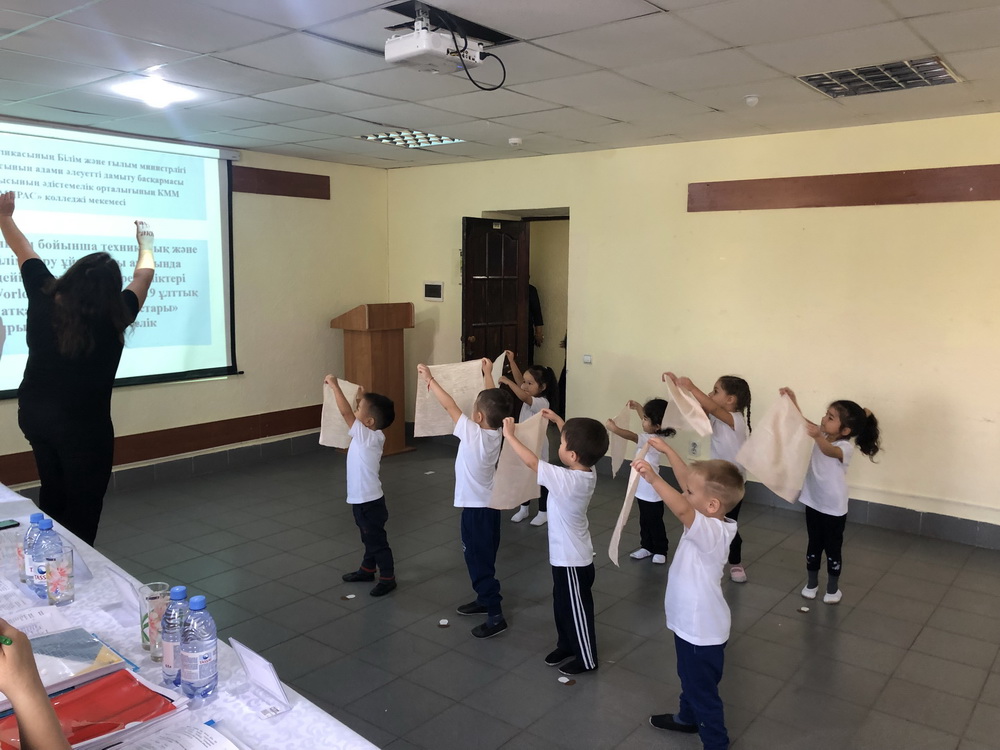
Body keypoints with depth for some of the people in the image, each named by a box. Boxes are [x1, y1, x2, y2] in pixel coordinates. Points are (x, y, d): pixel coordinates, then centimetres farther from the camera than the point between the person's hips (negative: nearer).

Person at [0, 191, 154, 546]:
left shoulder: (44, 298, -8)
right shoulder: (113, 318, -17)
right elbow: (144, 277, -1)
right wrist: (145, 244, 17)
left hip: (34, 413, 6)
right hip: (83, 423, -6)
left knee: (52, 496, 22)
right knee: (83, 507, 6)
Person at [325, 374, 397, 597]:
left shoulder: (366, 436, -25)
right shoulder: (373, 436, 0)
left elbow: (345, 412, -30)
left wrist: (334, 385, -24)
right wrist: (363, 401, 11)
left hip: (369, 502, -10)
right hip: (363, 499, 10)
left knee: (377, 541, 4)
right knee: (369, 538, 25)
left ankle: (388, 578, 16)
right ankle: (367, 569, 41)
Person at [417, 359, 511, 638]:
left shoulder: (473, 433, -24)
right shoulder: (496, 431, -5)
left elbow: (449, 405, -19)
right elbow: (491, 402, 10)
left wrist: (429, 379, -10)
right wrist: (488, 373, 21)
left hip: (476, 508, -8)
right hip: (491, 505, 8)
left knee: (478, 561, -2)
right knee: (484, 558, 21)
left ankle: (495, 615, 0)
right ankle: (485, 599, 35)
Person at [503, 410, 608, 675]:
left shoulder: (566, 480, -33)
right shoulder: (588, 472, -9)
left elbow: (531, 461, -28)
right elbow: (578, 442, 11)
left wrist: (509, 434, -17)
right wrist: (559, 422, 12)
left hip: (572, 560, -9)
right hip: (569, 555, 9)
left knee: (577, 610, 11)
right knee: (562, 604, 26)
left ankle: (587, 660, 29)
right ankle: (566, 645, 45)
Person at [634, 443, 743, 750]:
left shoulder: (711, 532, -32)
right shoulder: (710, 521, -6)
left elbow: (682, 508, -52)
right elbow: (688, 480, 2)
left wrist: (653, 478, -55)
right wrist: (667, 451, 0)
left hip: (701, 630, -10)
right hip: (691, 622, 10)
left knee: (704, 691, 10)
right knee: (690, 678, 32)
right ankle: (688, 717, 55)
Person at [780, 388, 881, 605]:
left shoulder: (845, 448, -25)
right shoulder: (822, 435, -4)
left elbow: (830, 451, -46)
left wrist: (818, 438, -67)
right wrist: (792, 401, -22)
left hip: (834, 509, -5)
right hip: (813, 503, 6)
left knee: (833, 549, 10)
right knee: (813, 545, 18)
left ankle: (833, 588, 28)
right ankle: (811, 583, 34)